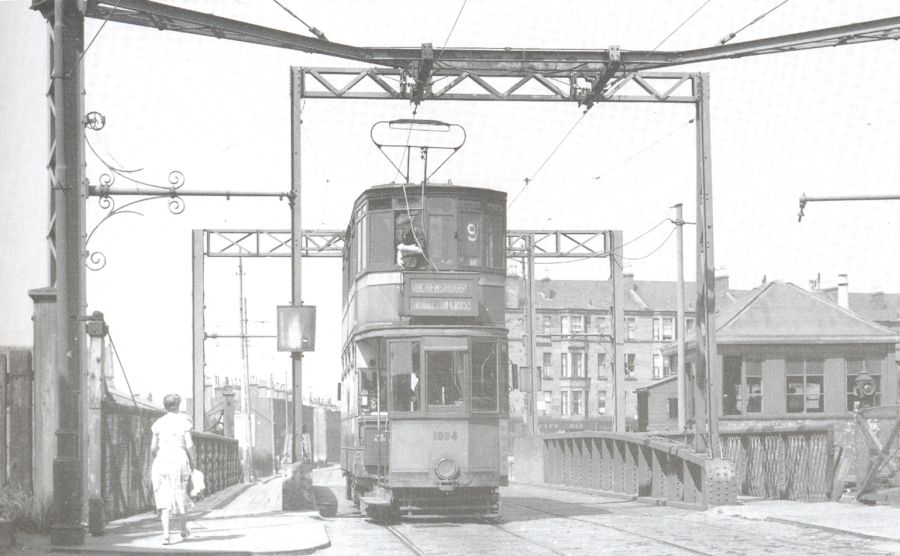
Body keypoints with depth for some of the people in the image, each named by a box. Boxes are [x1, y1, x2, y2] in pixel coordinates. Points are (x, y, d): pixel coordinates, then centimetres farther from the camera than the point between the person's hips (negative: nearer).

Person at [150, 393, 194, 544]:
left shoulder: (158, 423, 4)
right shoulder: (183, 422, 0)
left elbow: (153, 447, 3)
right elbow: (189, 445, -5)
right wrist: (191, 459, 11)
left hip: (161, 462, 1)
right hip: (179, 461, -1)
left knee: (164, 498, -2)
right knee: (180, 495, 16)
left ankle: (166, 533, -15)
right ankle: (183, 528, 32)